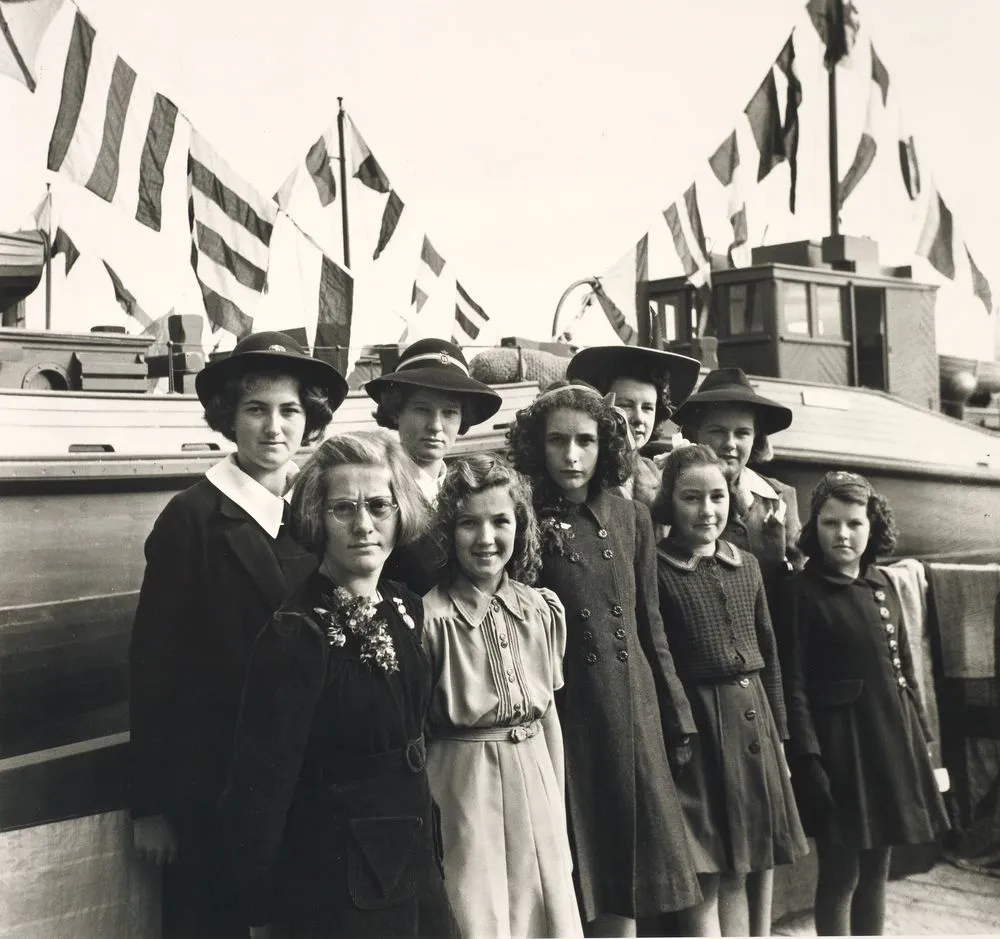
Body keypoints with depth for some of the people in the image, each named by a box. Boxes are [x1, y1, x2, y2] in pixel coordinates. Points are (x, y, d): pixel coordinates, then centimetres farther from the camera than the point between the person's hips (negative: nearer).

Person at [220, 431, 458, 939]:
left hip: (415, 871, 7)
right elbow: (260, 788, -18)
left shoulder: (405, 609, 2)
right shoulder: (295, 637, -20)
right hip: (335, 886, -7)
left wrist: (432, 854, 13)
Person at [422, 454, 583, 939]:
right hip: (463, 789, -5)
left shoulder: (543, 609, 2)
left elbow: (549, 713, 11)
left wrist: (559, 808, 12)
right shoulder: (431, 615, -14)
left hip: (536, 782, 5)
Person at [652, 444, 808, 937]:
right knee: (703, 876, -1)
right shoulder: (656, 569, -10)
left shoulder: (746, 565, 9)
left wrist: (779, 736, 14)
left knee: (738, 871, 13)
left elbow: (769, 655, 14)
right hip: (692, 723, -6)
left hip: (752, 719, 6)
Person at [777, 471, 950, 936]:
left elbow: (904, 667, 15)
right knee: (841, 873, 2)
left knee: (876, 868, 13)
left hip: (892, 737, 6)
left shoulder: (882, 585, 9)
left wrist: (919, 735, 11)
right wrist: (808, 758, -17)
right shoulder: (800, 591, -8)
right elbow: (794, 682, -12)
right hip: (839, 742, -6)